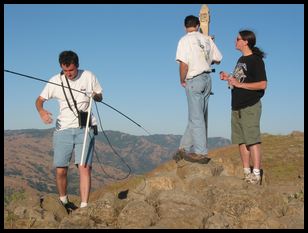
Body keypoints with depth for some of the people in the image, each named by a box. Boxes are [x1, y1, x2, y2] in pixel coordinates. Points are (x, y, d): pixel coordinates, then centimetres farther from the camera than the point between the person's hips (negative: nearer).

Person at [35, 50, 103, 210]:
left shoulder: (88, 76, 2)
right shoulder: (55, 81, 2)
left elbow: (100, 97, 14)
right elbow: (40, 100, 6)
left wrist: (96, 96, -11)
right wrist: (41, 111, -17)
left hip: (85, 129, -1)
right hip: (63, 129, 1)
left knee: (84, 167, -13)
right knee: (60, 170, 1)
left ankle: (84, 206, -11)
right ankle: (63, 201, 26)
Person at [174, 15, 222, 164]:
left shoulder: (185, 40, -9)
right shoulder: (207, 39, 9)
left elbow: (184, 64, -17)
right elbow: (217, 59, 14)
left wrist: (182, 80, -2)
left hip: (194, 80, -6)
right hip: (207, 79, 6)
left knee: (196, 118, -2)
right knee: (198, 117, 11)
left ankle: (201, 153, -1)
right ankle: (184, 148, 18)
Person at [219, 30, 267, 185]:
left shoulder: (256, 60, -9)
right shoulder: (241, 60, 18)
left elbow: (262, 84, -16)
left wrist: (239, 84, -19)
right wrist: (228, 78, 9)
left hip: (250, 107, -9)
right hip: (237, 107, 9)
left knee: (252, 140, -10)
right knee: (241, 140, 8)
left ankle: (256, 174, -9)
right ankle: (246, 173, 14)